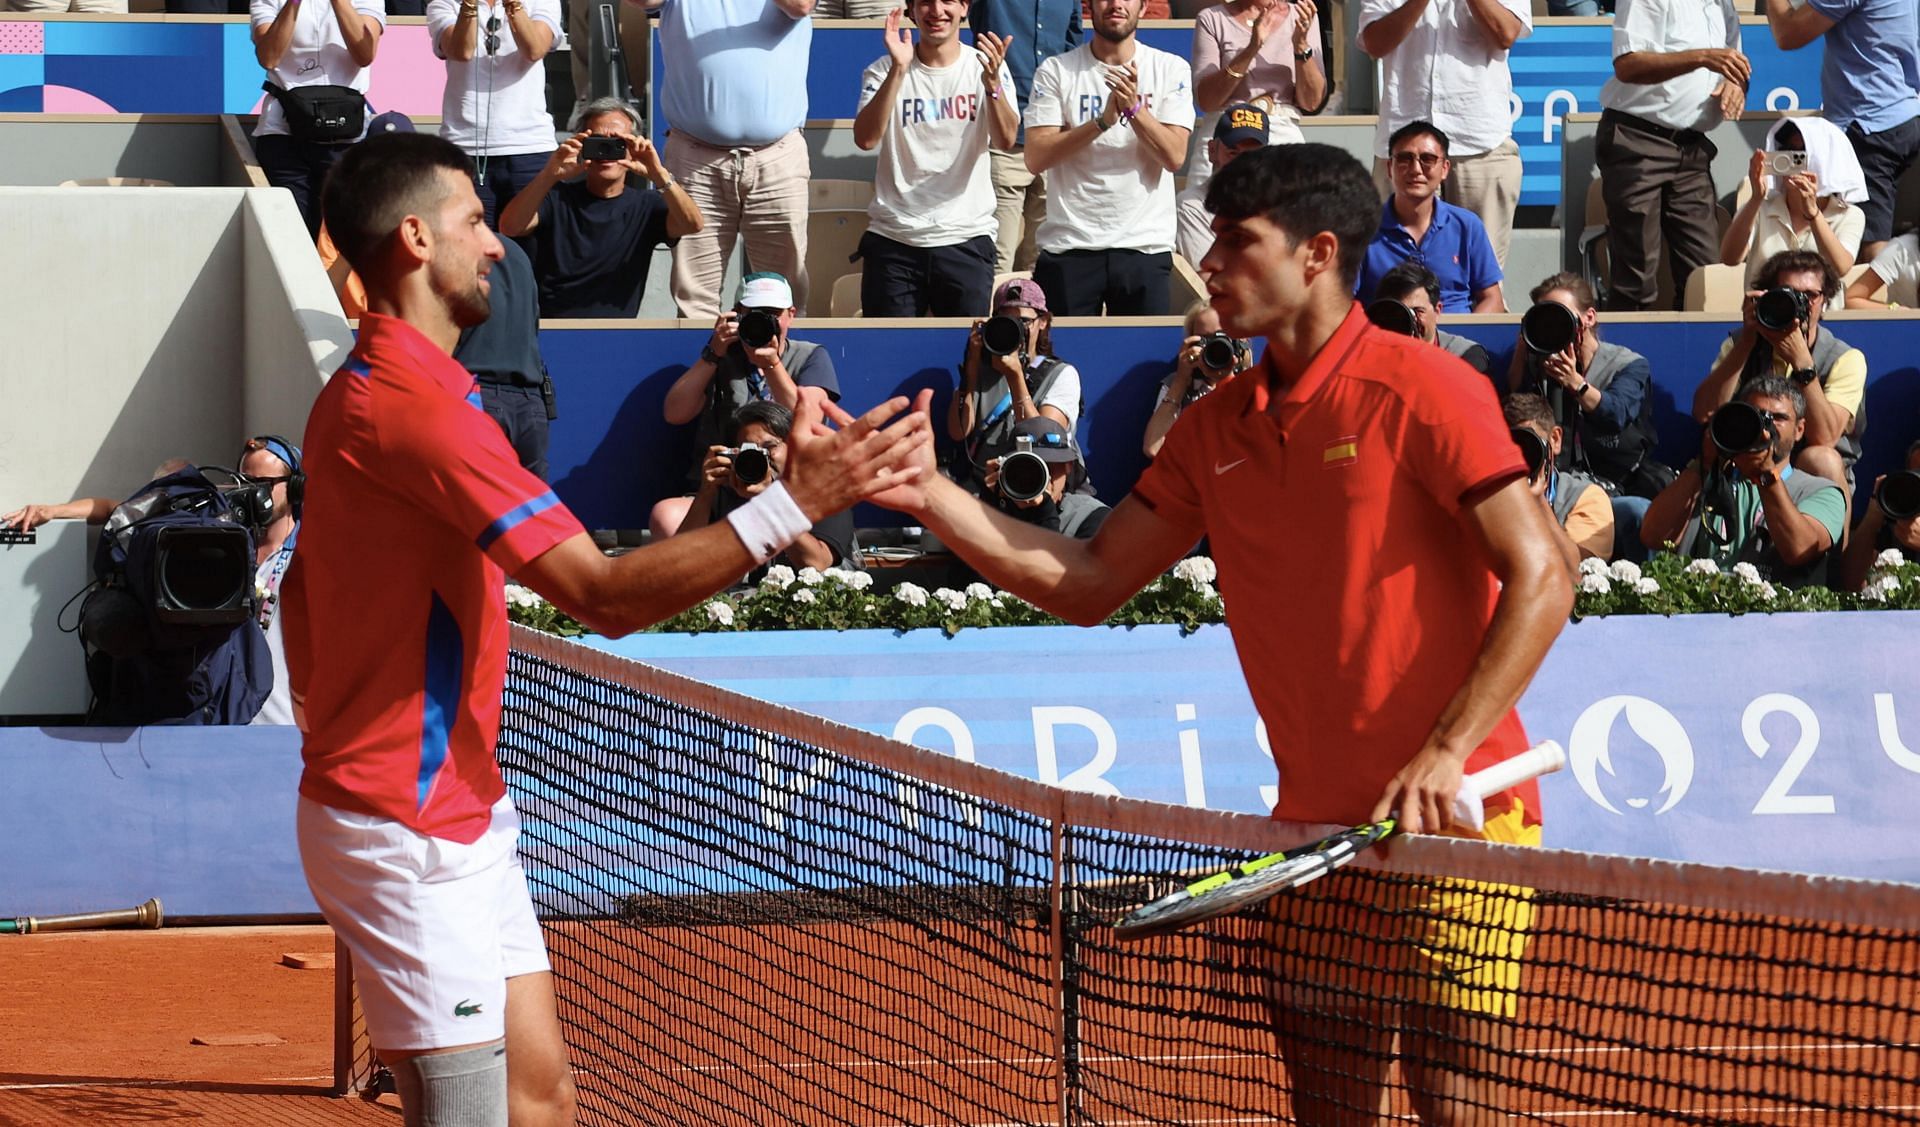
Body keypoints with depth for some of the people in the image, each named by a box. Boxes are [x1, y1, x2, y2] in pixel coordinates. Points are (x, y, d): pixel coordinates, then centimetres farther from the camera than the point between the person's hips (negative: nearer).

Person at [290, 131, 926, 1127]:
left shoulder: (360, 396, 12)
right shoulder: (421, 407, -23)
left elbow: (303, 585, 21)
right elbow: (605, 596, -28)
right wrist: (794, 502, -30)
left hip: (460, 814, 11)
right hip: (408, 836, -11)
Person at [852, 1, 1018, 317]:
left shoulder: (986, 66, 3)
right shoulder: (884, 71, 2)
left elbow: (1005, 140, -13)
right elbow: (866, 139, -14)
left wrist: (992, 83, -31)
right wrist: (899, 69, -24)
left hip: (967, 237, 0)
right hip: (893, 240, 0)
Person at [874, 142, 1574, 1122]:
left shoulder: (1417, 391, -10)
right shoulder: (1216, 429, 10)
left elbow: (1542, 575, -15)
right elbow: (1089, 583, 13)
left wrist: (1446, 753, -22)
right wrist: (933, 499, 1)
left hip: (1452, 817, -6)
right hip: (1314, 826, 7)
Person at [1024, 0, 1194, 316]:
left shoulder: (1171, 70, 4)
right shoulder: (1056, 71, 2)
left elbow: (1174, 157, -5)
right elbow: (1036, 158, -8)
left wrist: (1134, 107, -19)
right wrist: (1103, 121, -17)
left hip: (1145, 246, 0)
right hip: (1068, 245, 0)